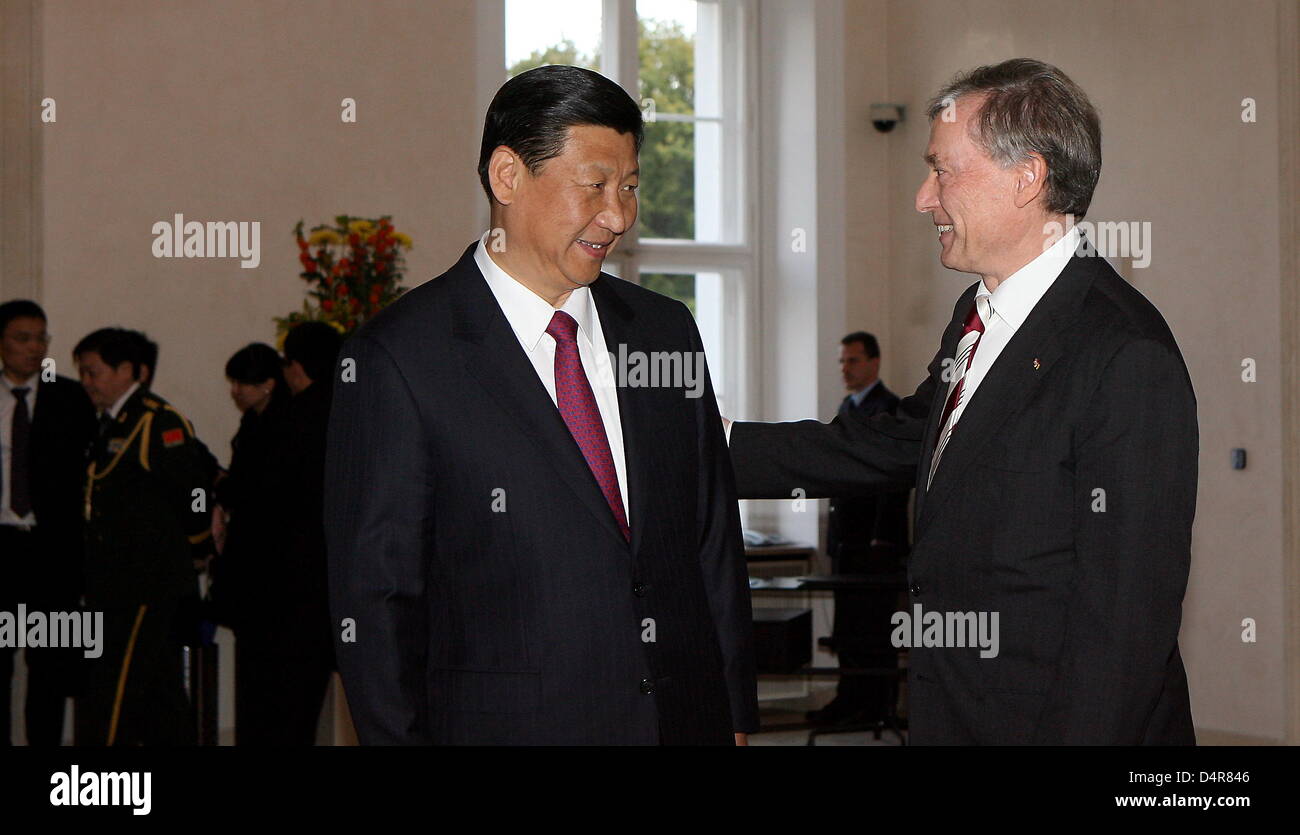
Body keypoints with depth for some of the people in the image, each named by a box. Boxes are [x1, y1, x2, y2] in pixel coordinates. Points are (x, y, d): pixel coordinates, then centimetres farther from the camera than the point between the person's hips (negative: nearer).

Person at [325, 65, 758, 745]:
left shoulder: (666, 332, 8)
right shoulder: (398, 358, -8)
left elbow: (715, 543, 11)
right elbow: (373, 599, -8)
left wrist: (736, 718, 7)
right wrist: (402, 734, -11)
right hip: (509, 723, -4)